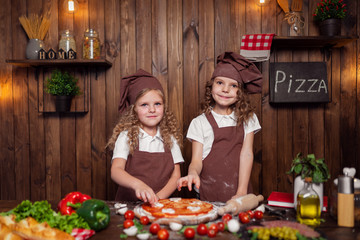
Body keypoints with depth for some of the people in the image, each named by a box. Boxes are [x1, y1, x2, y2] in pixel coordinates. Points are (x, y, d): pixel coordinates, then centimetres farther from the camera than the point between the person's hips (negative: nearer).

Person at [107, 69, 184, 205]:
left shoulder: (170, 138, 9)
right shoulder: (126, 136, 0)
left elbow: (176, 175, 6)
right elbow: (116, 171, -11)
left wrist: (159, 197, -11)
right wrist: (138, 184, -30)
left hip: (161, 205, 2)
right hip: (129, 204, -2)